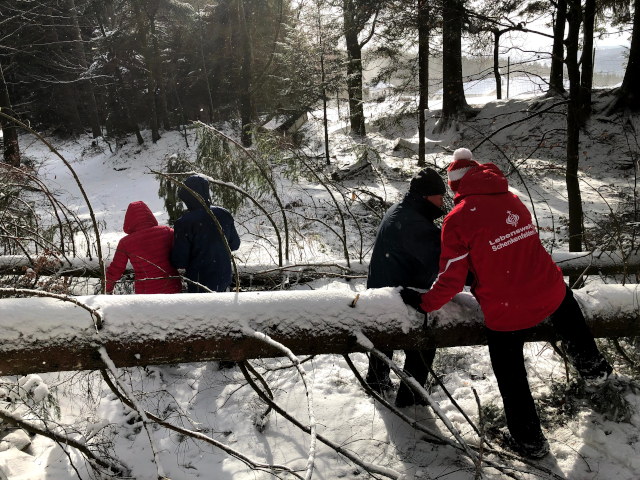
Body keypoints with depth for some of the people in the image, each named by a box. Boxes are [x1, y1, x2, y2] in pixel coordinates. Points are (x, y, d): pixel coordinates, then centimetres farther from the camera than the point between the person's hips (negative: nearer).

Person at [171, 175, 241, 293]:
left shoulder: (184, 223, -21)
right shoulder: (224, 215, -6)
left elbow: (179, 262, -17)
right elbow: (234, 244, 7)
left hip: (199, 284, -5)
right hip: (224, 280, 5)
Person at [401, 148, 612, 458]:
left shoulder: (458, 219, -12)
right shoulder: (512, 200, 5)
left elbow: (451, 279, -12)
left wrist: (423, 302, 4)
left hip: (505, 313, -5)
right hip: (551, 294, 5)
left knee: (511, 378, 17)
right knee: (566, 301, 40)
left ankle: (529, 442, 34)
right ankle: (592, 366, 55)